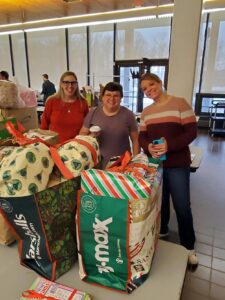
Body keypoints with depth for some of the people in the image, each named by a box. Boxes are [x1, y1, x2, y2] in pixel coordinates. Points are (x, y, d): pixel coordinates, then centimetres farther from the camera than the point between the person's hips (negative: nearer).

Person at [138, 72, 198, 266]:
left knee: (182, 206, 3)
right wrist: (148, 147, -16)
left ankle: (188, 246, 23)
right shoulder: (146, 112, 10)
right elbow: (142, 137, 7)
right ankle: (162, 231, 42)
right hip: (154, 164, 4)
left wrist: (169, 145, -24)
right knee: (159, 201, 17)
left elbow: (192, 132, -11)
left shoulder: (180, 103, -5)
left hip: (177, 165, -4)